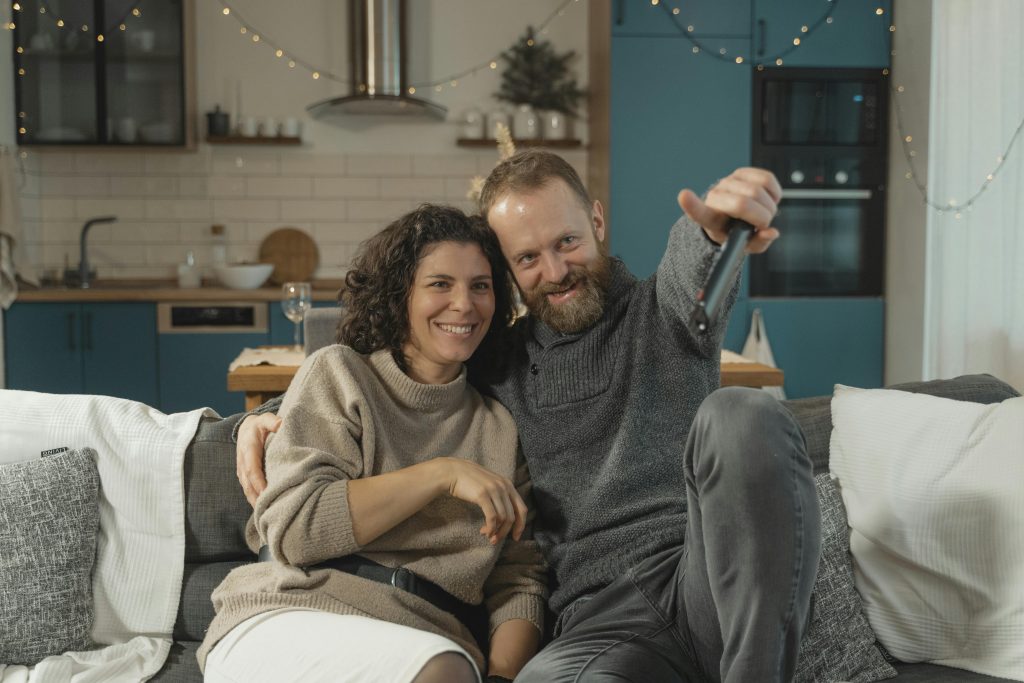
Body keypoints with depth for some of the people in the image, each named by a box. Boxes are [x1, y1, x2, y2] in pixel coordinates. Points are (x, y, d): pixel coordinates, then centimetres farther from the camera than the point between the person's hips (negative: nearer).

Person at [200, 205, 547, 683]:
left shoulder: (499, 427, 18)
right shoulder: (338, 374, 7)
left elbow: (518, 579, 12)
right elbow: (292, 528, -7)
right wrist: (442, 474, -11)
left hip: (424, 640, 3)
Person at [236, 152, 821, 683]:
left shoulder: (663, 312, 10)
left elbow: (691, 262, -16)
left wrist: (718, 228, -41)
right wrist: (272, 416, 10)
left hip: (716, 586, 1)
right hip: (606, 616, 0)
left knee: (740, 416, -32)